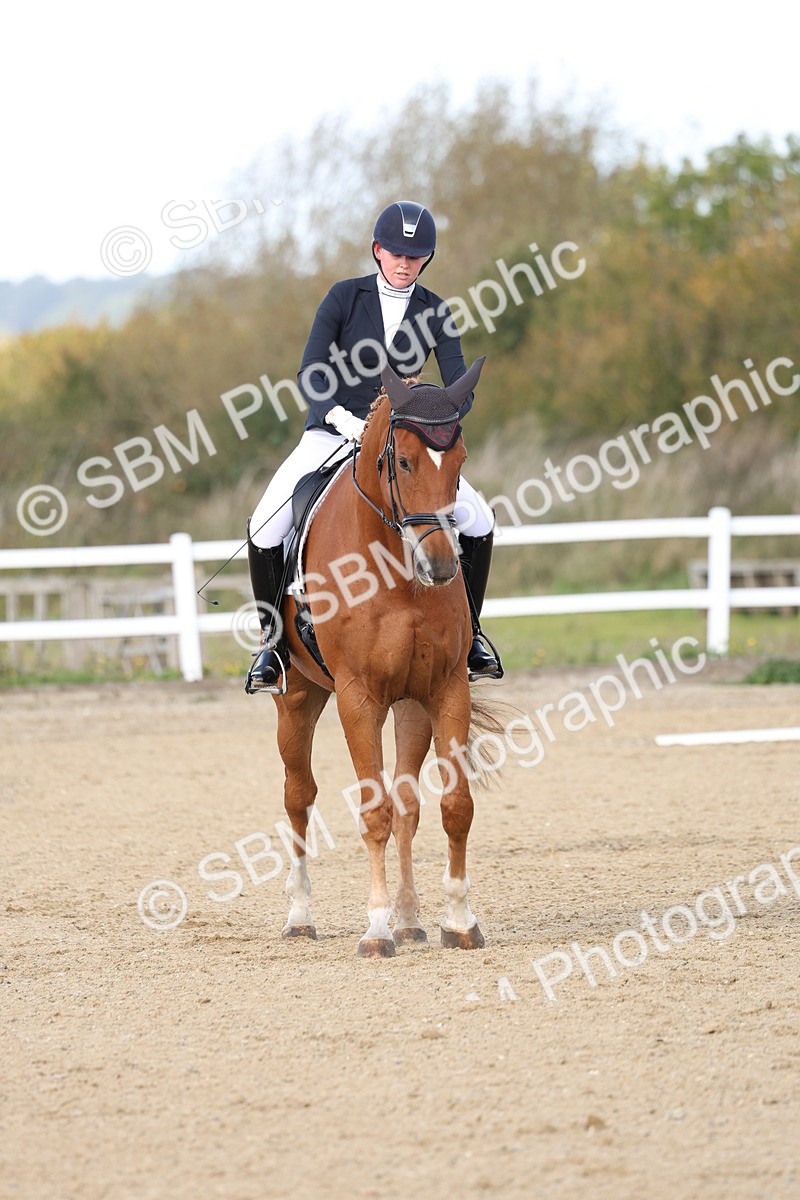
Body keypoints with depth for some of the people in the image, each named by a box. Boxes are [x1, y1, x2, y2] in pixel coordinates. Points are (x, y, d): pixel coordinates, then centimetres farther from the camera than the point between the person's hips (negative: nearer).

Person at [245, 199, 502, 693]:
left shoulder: (435, 313, -1)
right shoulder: (345, 297, -6)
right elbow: (310, 375, -13)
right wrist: (340, 417, -32)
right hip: (331, 433, -2)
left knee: (479, 522, -12)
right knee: (265, 528, -22)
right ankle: (274, 638, -3)